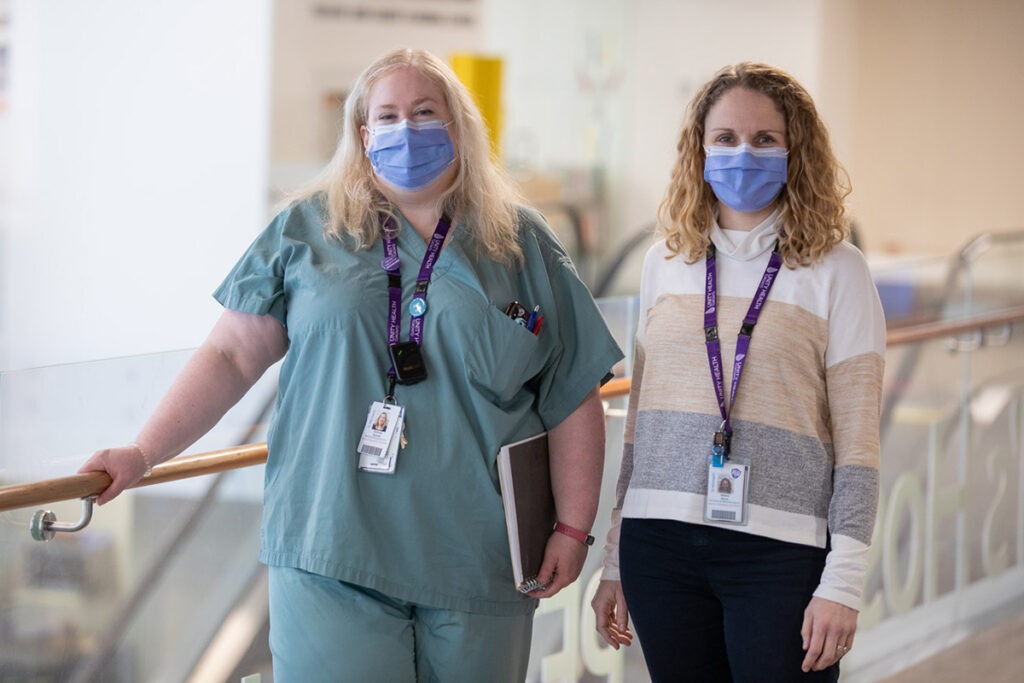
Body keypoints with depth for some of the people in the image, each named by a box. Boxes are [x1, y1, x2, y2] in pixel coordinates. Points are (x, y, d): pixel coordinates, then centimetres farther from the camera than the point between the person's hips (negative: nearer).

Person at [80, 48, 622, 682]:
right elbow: (234, 355, 6)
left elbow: (574, 397, 7)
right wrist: (143, 453, -2)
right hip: (332, 555, -1)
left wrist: (573, 527, 1)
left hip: (478, 560, 1)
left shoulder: (523, 245, 9)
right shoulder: (307, 231, 8)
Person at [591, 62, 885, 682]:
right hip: (660, 540, 4)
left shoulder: (836, 271, 0)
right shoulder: (666, 264, 11)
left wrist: (843, 583, -10)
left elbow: (858, 444, -3)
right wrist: (615, 562, 15)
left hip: (781, 549, -3)